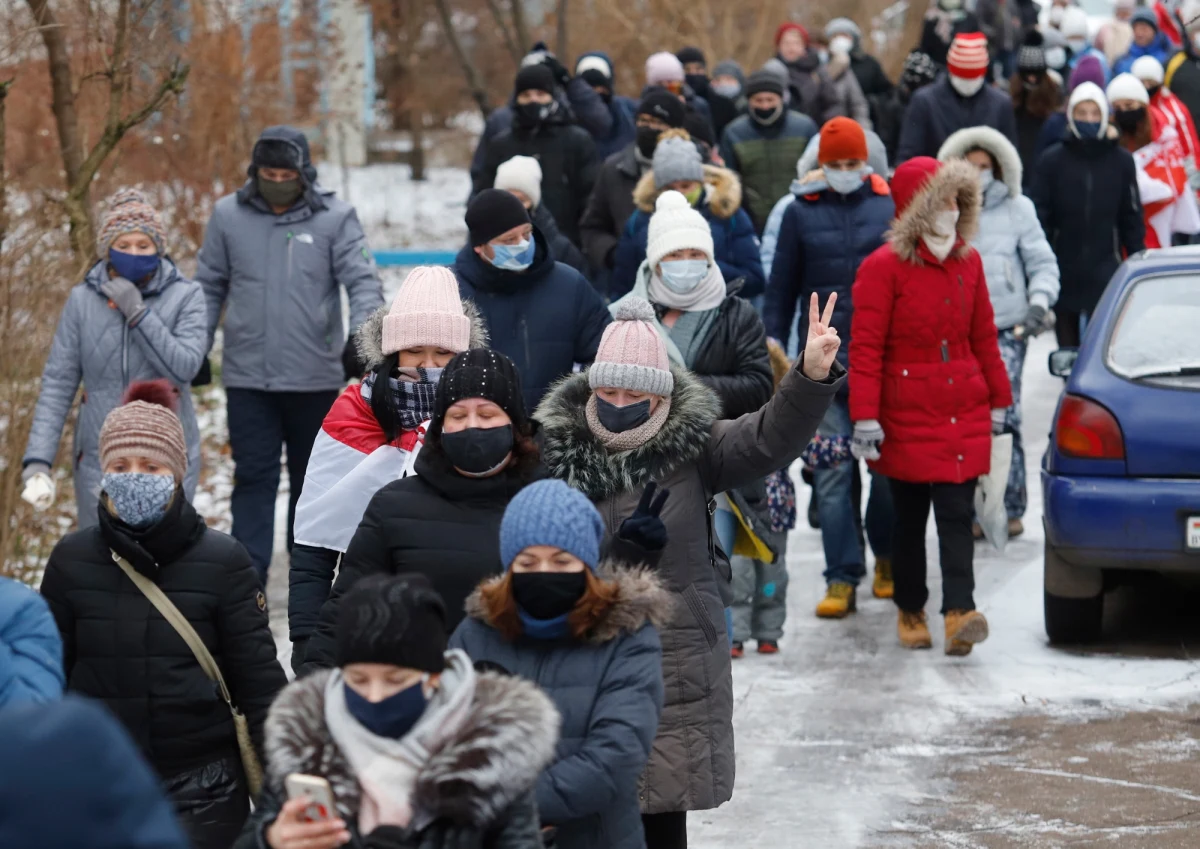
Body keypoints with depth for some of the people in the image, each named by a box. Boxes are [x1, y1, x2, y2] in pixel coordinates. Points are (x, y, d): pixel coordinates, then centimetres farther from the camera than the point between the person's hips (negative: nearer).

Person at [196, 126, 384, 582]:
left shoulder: (335, 218, -4)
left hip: (316, 376, 0)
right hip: (248, 376, 0)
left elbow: (363, 281, -9)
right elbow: (210, 286, 10)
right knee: (253, 476, -1)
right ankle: (248, 576, 0)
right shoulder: (228, 215, 2)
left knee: (312, 477, 12)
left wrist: (362, 334, -26)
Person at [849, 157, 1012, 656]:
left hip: (965, 414, 4)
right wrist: (865, 418, -16)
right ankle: (910, 612, 19)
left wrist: (998, 400, 16)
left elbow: (983, 336, 15)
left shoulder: (968, 262, 8)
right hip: (907, 413, -3)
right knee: (910, 517, 7)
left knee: (957, 513, -6)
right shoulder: (883, 268, -9)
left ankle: (960, 613, -14)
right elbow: (865, 349, -11)